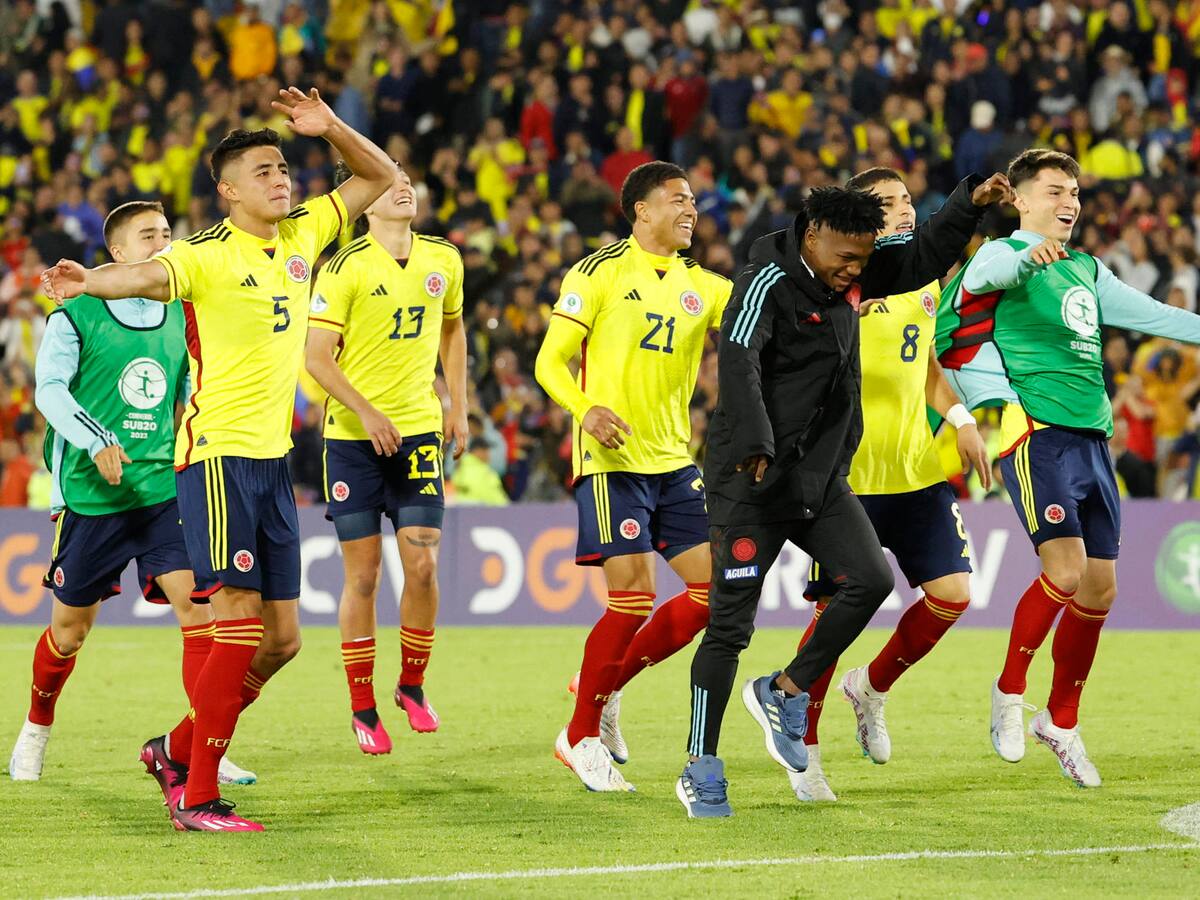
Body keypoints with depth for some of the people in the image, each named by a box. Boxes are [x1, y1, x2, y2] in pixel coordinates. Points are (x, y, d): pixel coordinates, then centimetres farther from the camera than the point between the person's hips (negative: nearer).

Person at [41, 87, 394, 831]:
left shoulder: (302, 235, 10)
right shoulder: (207, 255, -11)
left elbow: (382, 179, 20)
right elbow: (148, 274, -32)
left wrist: (331, 127, 3)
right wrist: (91, 282, -54)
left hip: (274, 457, 7)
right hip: (219, 454, -7)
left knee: (282, 637, 8)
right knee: (240, 624, -13)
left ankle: (178, 749, 24)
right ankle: (198, 798, -7)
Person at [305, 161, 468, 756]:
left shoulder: (444, 259, 6)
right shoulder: (346, 268, -9)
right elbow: (317, 355, -10)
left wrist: (458, 409, 16)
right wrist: (366, 413, -19)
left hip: (421, 431, 3)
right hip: (353, 437, -3)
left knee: (422, 563, -6)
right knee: (363, 573, 0)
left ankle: (412, 685, 15)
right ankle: (362, 708, 10)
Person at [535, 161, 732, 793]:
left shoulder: (701, 285, 13)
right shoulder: (599, 273, -3)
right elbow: (550, 362, -5)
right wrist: (585, 410, -23)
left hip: (674, 459, 6)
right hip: (612, 459, -6)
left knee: (714, 588, 0)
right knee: (635, 596, -13)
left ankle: (606, 685, 16)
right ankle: (581, 736, 2)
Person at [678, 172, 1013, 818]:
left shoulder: (850, 274, 6)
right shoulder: (769, 283, -17)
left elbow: (922, 258, 21)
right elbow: (738, 360, -32)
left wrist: (969, 205, 6)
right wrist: (752, 442, -45)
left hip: (821, 476, 7)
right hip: (752, 481, -7)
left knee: (871, 580, -9)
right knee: (730, 624, -4)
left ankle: (786, 692, 11)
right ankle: (701, 770, 5)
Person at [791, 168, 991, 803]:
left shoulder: (925, 283, 12)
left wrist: (960, 420, 11)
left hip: (918, 469, 6)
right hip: (848, 472, -6)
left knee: (952, 594, -2)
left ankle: (872, 688, 24)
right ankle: (803, 744, 14)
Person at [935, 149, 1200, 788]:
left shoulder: (1087, 270, 20)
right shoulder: (1004, 256, -3)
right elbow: (984, 274, -26)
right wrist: (1029, 255, -48)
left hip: (1092, 440, 7)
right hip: (1037, 433, -7)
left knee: (1098, 591, 6)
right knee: (1065, 573, -19)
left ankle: (1061, 722, 20)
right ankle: (1009, 690, 1)